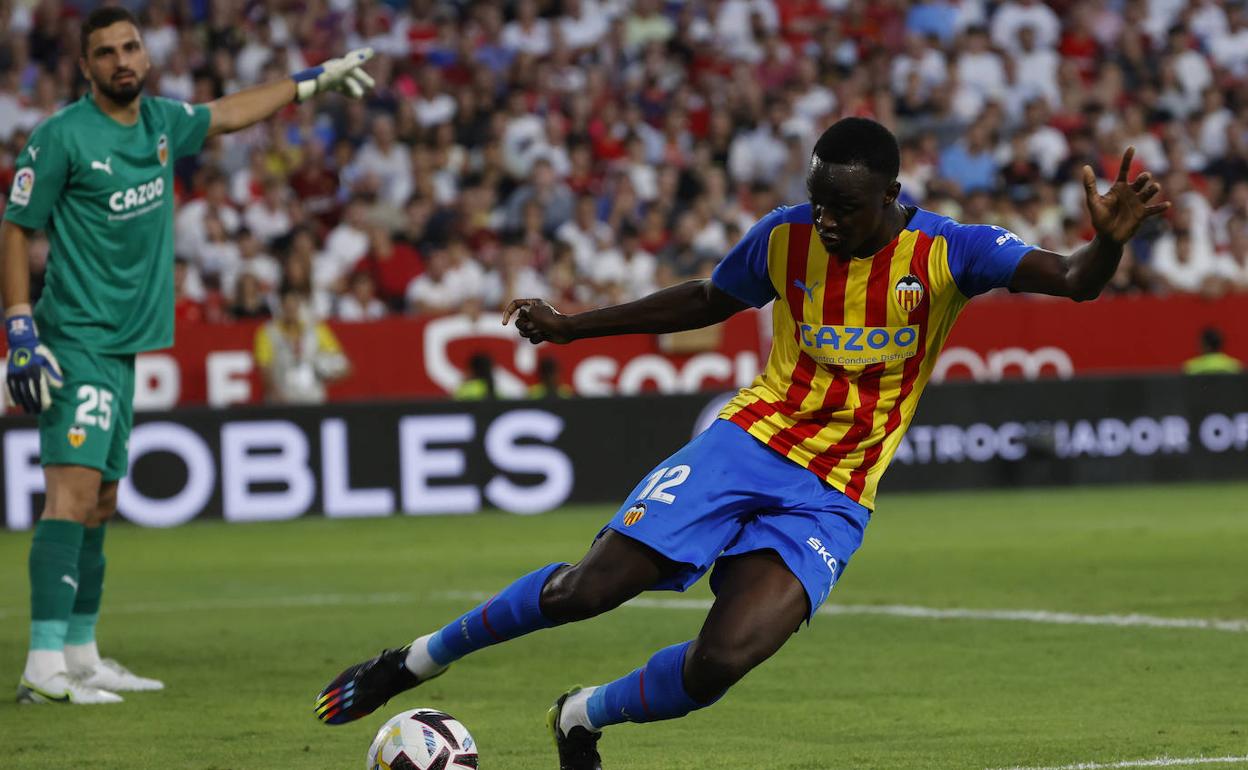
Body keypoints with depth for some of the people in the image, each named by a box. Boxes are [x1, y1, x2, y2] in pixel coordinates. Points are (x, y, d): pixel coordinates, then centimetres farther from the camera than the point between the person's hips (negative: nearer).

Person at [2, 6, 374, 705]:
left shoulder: (161, 120, 10)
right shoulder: (61, 137, -11)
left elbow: (225, 116, 31)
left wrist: (312, 82, 39)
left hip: (124, 346, 8)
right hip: (76, 342, -8)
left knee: (102, 502, 11)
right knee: (75, 489, -18)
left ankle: (81, 655, 18)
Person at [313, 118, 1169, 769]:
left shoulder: (947, 252, -11)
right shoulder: (784, 237, -2)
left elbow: (1073, 283, -21)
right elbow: (706, 301, 17)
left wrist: (1108, 242, -45)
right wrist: (571, 327, 15)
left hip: (832, 502, -1)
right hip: (748, 442, 2)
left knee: (721, 663, -22)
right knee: (586, 589, -12)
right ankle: (411, 664, 10)